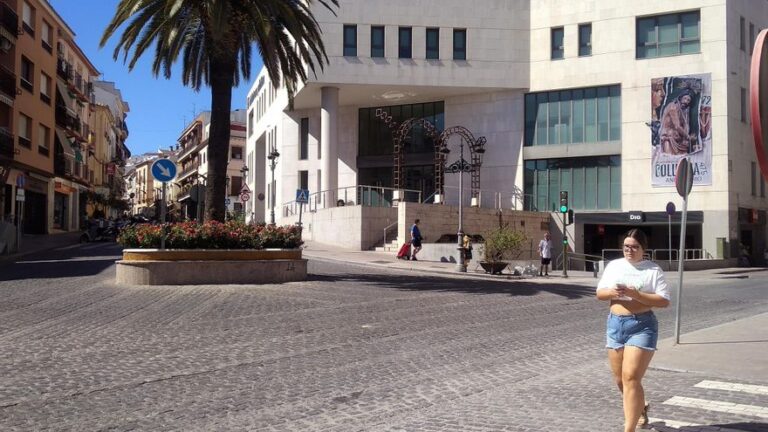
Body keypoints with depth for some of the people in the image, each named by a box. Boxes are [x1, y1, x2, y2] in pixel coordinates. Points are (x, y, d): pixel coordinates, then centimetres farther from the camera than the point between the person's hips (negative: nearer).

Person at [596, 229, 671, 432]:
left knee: (631, 377, -14)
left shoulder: (653, 270, -4)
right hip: (615, 324, 5)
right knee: (620, 379, 14)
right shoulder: (613, 266, 10)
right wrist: (612, 292, -12)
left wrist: (635, 294, -20)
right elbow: (599, 293, 11)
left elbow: (664, 301, -10)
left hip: (642, 326, -5)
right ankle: (641, 409, 43)